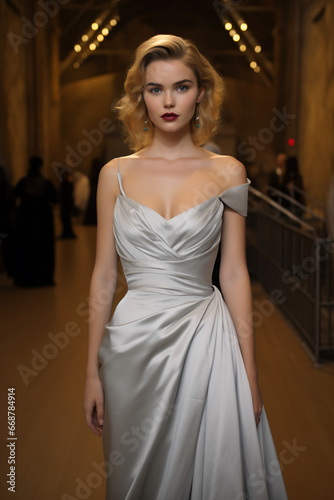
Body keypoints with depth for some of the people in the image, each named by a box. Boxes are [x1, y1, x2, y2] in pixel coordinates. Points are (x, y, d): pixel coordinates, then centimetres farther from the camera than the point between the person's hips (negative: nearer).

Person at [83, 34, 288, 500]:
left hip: (205, 339, 0)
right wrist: (93, 370, 4)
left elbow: (234, 273, 0)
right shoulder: (116, 174, 2)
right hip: (133, 341, 1)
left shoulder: (226, 172, 0)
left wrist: (249, 373, -3)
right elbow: (104, 276, 4)